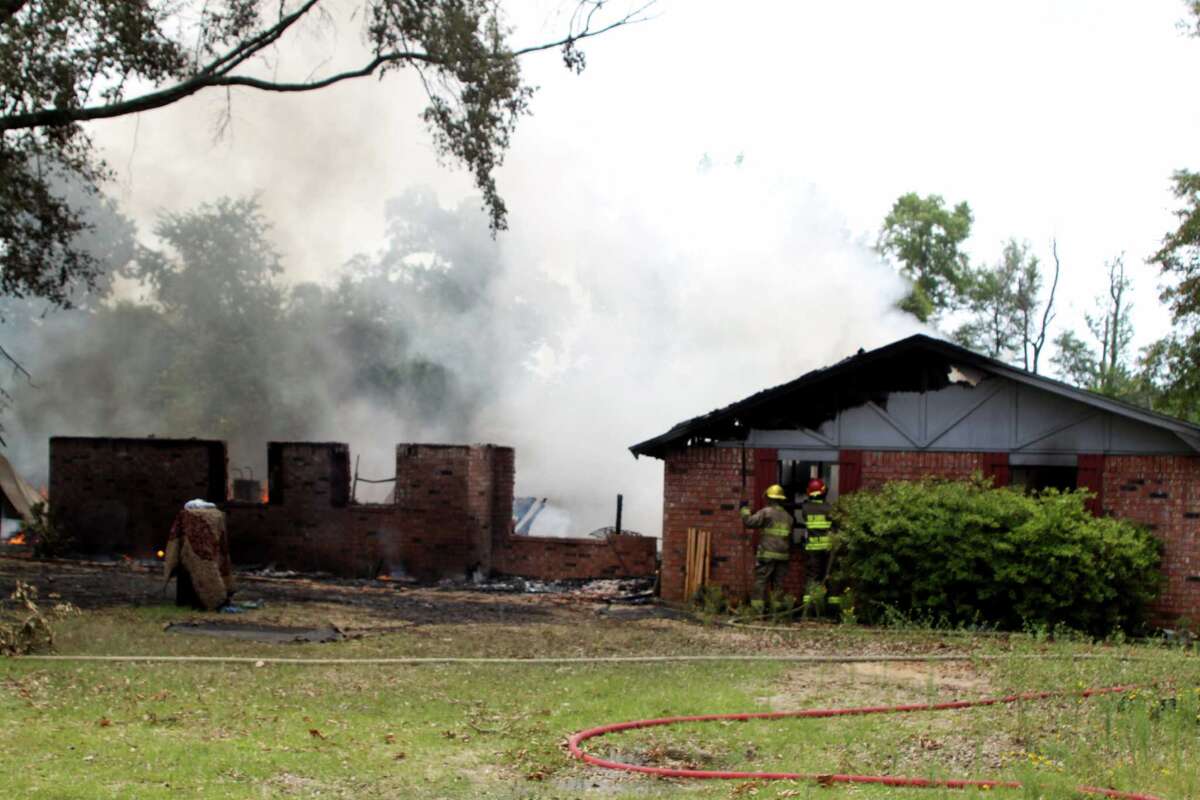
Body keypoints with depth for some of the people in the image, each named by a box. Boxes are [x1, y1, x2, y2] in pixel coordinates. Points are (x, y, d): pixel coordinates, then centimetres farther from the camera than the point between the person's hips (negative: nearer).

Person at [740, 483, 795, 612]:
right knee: (778, 583, 10)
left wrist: (744, 509, 4)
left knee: (761, 581, -3)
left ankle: (757, 608, -8)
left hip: (767, 554, -5)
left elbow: (749, 521, -9)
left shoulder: (766, 512, -6)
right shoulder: (788, 516, 13)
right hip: (783, 555, 5)